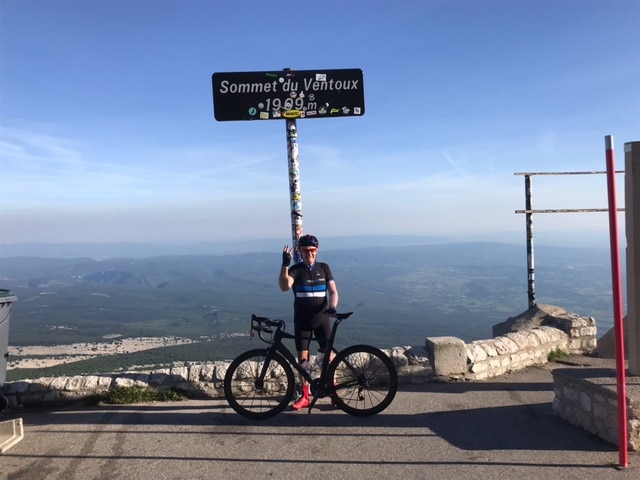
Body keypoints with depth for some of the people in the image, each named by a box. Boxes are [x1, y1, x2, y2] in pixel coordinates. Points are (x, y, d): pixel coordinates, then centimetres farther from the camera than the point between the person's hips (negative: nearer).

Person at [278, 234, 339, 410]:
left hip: (322, 318, 0)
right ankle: (305, 396, 15)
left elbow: (333, 291, -1)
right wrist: (285, 264, -32)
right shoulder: (296, 269, -2)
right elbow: (284, 286, -21)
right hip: (301, 319, 0)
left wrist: (332, 307, -20)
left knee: (328, 355, -1)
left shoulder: (324, 268, 4)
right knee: (302, 356, 4)